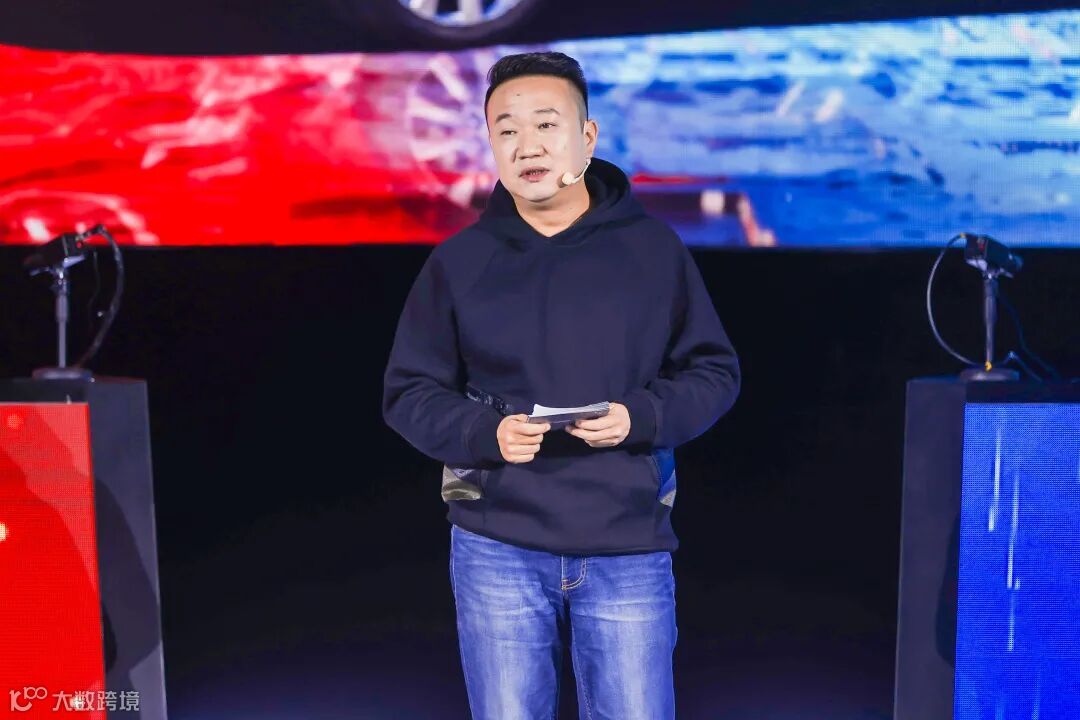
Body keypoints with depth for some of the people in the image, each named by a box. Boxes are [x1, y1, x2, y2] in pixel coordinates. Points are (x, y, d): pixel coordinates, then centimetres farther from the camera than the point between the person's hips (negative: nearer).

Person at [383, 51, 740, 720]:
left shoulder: (654, 248, 1)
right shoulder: (458, 261, 1)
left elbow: (715, 372, 4)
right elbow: (409, 393, 4)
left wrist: (640, 417, -15)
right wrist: (486, 433, -16)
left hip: (630, 549, 0)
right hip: (497, 548, 1)